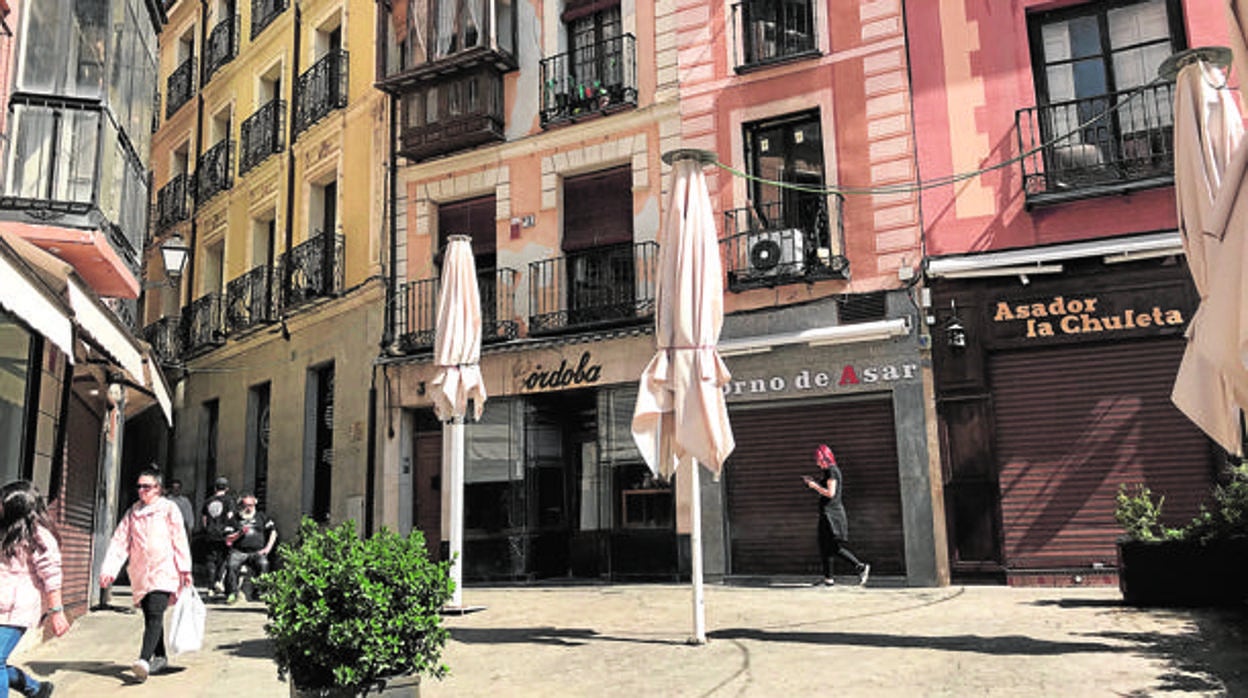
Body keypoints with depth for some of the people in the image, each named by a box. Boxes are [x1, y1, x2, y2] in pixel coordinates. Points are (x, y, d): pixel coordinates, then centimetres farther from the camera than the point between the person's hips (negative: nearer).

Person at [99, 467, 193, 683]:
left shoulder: (169, 509, 3)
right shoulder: (132, 513, 14)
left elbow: (179, 539, 1)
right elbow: (119, 541, 8)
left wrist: (185, 569, -3)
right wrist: (108, 570, -4)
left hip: (163, 569, -5)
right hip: (140, 573, 5)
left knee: (155, 614, -18)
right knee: (150, 616, 11)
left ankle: (144, 660, -29)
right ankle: (160, 657, 26)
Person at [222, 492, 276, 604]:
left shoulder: (261, 517, 17)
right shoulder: (235, 519, 14)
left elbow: (273, 532, 15)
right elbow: (227, 540, 9)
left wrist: (267, 548, 3)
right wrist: (240, 533, -7)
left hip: (257, 552, 0)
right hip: (239, 551, 0)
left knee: (263, 564, -29)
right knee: (232, 565, -29)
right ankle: (232, 593, -18)